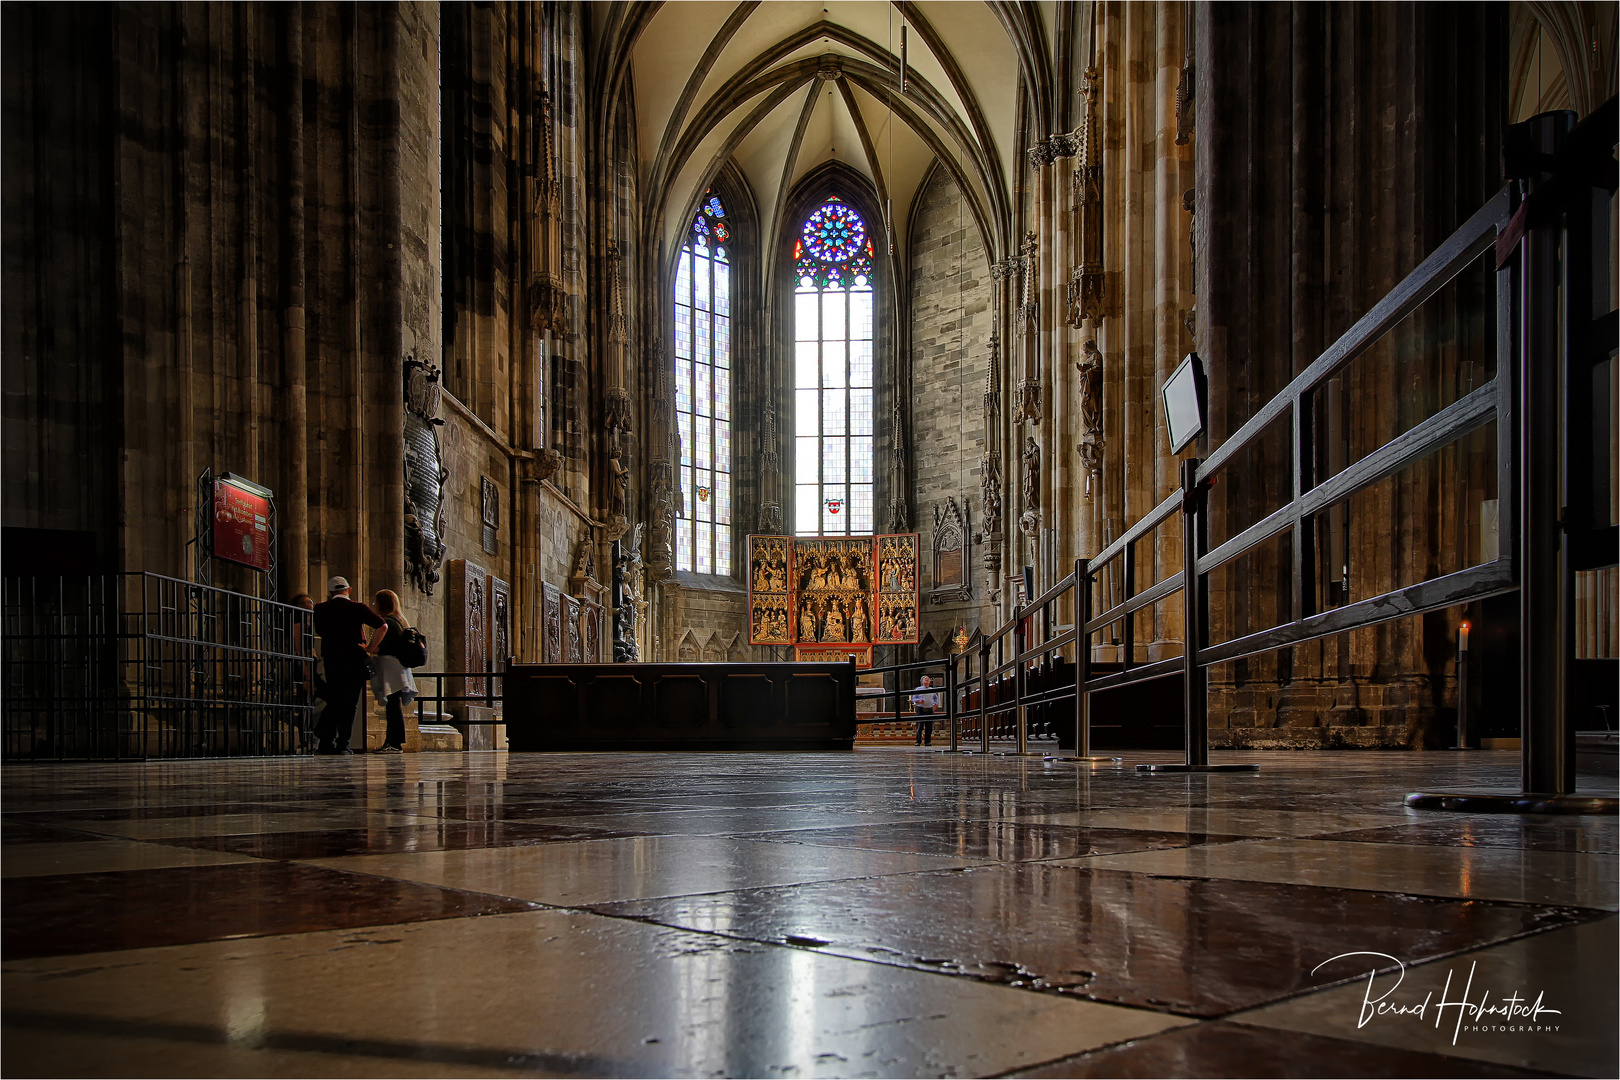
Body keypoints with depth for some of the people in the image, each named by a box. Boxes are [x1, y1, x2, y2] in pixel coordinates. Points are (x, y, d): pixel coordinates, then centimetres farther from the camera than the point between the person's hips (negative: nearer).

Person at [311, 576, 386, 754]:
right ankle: (342, 744, -4)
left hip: (330, 660, 3)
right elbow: (382, 626, -9)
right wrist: (370, 647, -3)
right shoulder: (357, 608, -3)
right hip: (354, 659, -2)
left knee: (332, 702, 13)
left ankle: (326, 742, 8)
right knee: (350, 703, 0)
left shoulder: (321, 609, 4)